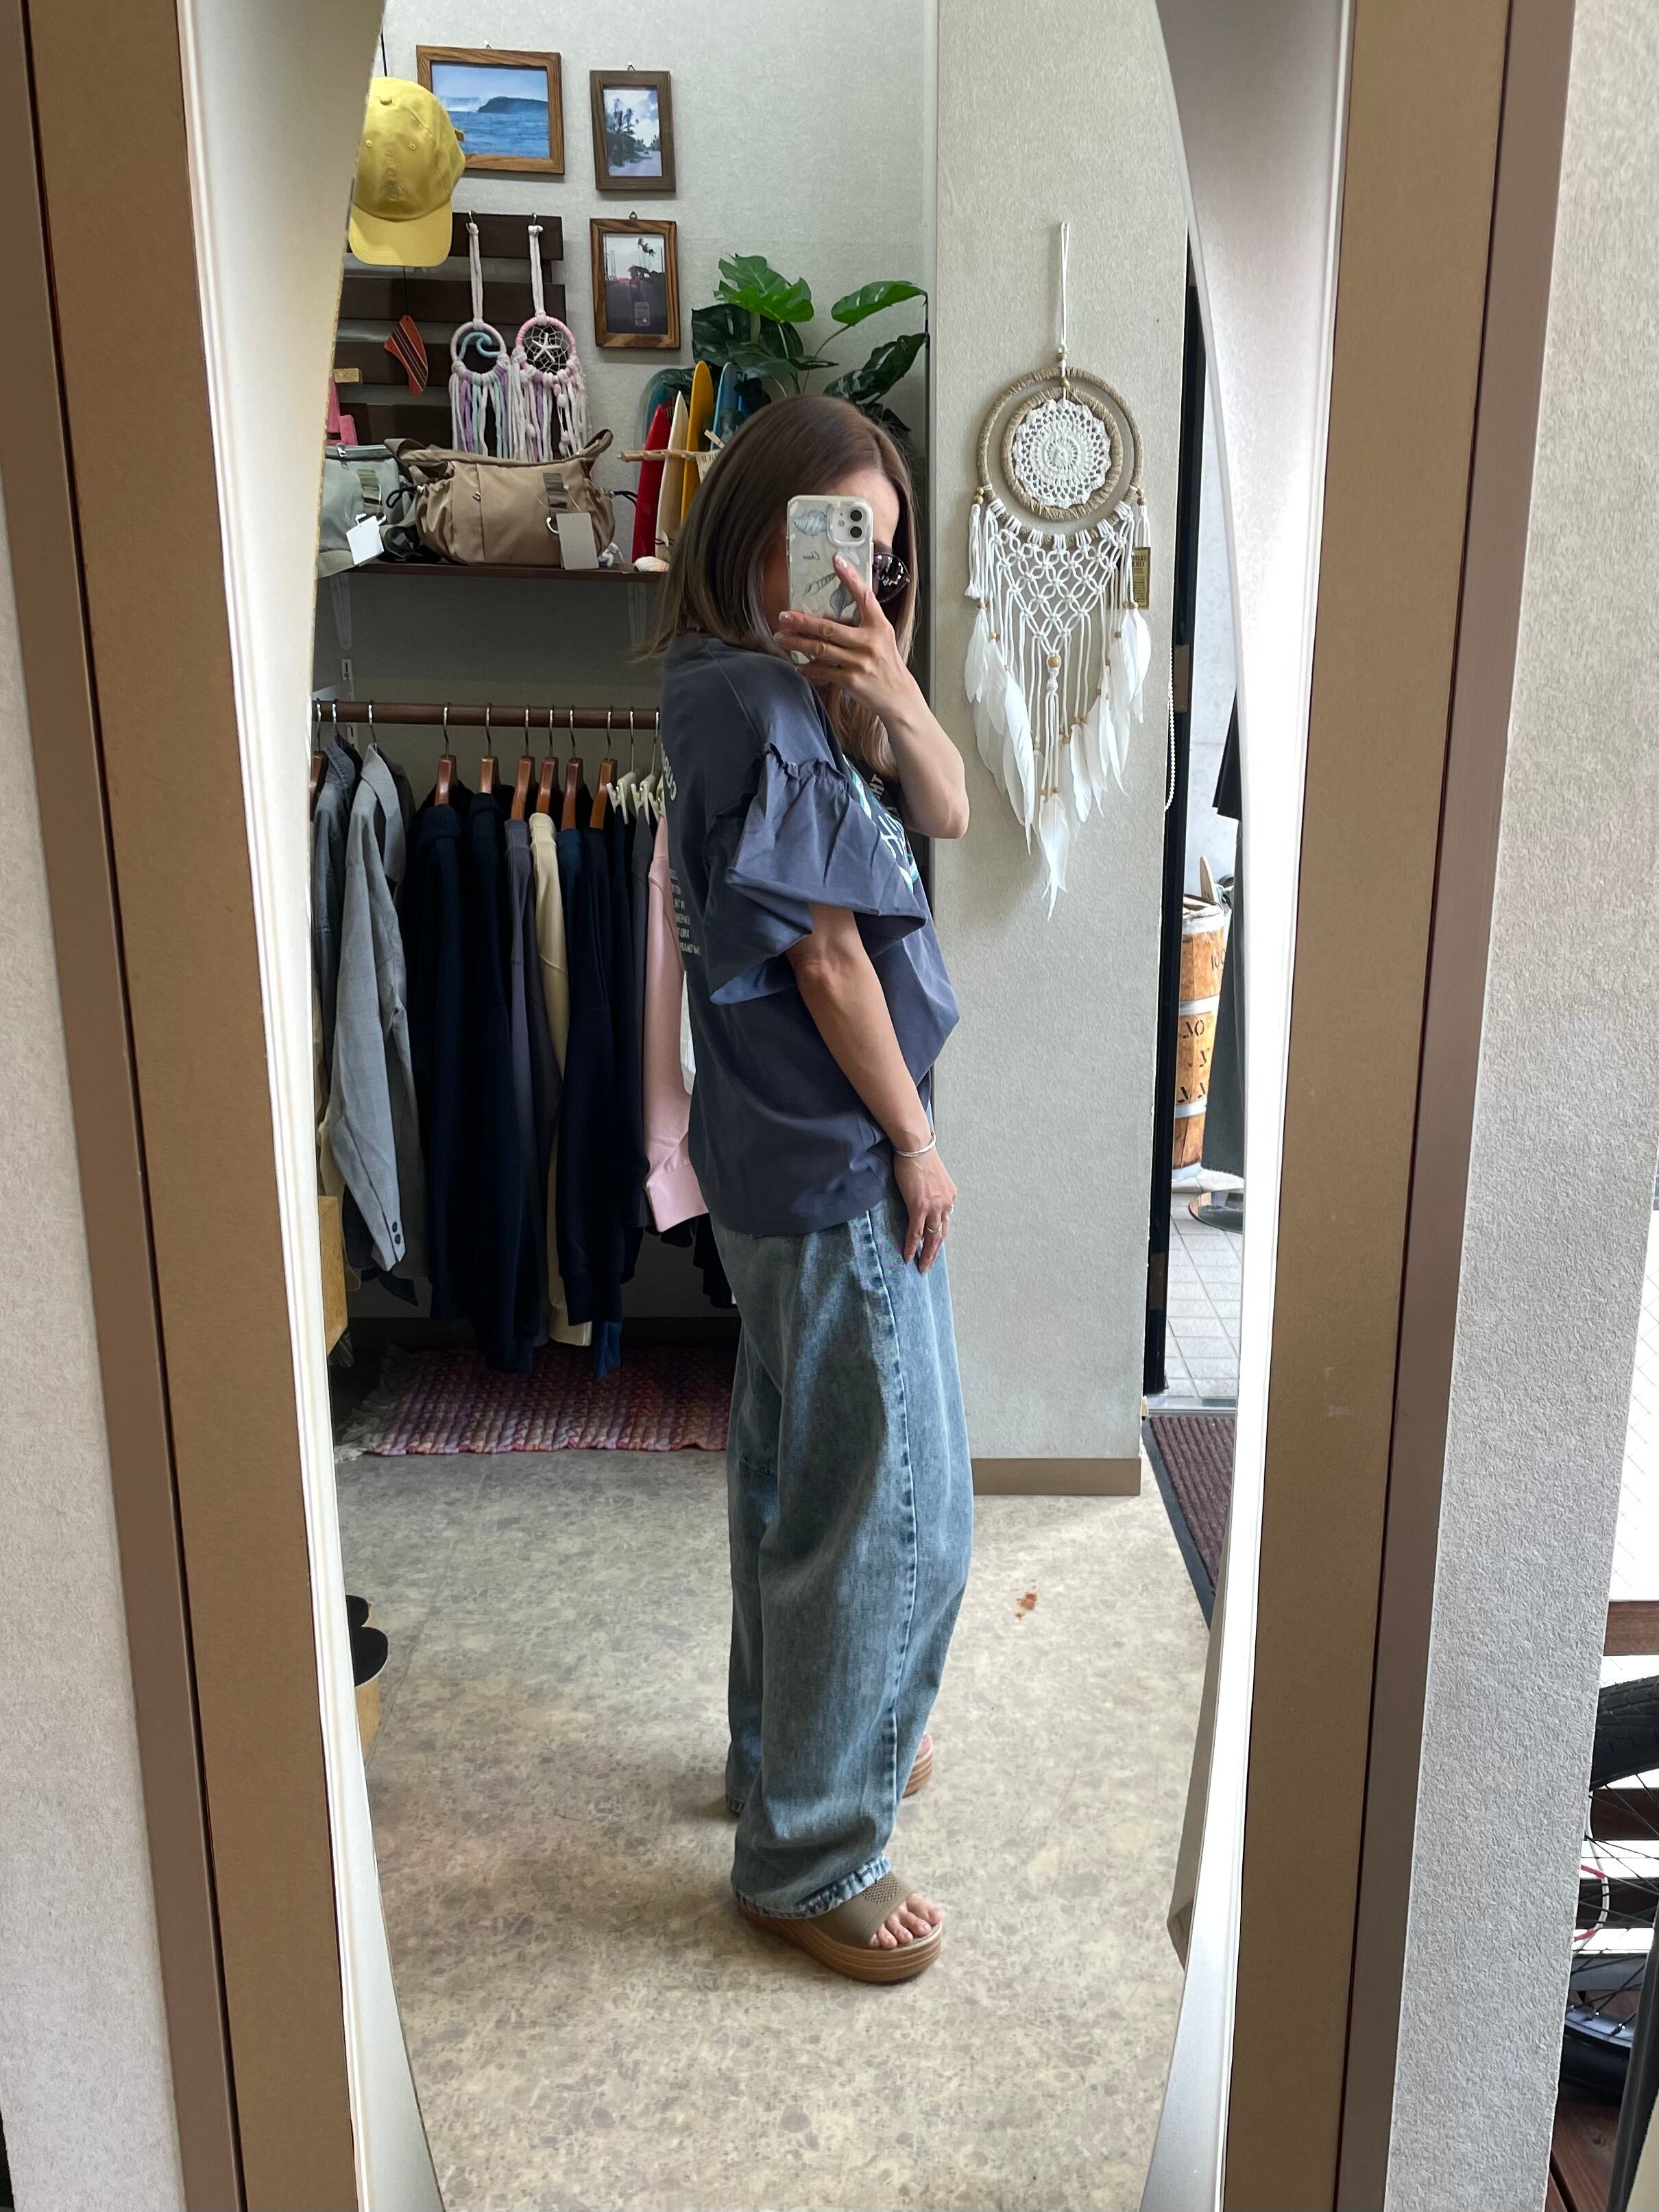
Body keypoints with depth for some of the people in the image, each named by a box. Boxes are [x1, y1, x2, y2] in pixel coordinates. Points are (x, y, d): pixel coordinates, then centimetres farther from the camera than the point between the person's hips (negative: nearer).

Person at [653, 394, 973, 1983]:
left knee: (796, 1473, 22)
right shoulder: (759, 706, -19)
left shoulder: (798, 690, 10)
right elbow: (829, 958, -20)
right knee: (898, 1519, 0)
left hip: (783, 1158, 10)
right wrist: (914, 1140, -10)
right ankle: (808, 1860, 16)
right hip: (837, 1167, -10)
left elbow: (947, 813, 7)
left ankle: (789, 1744, 41)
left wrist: (893, 694, -12)